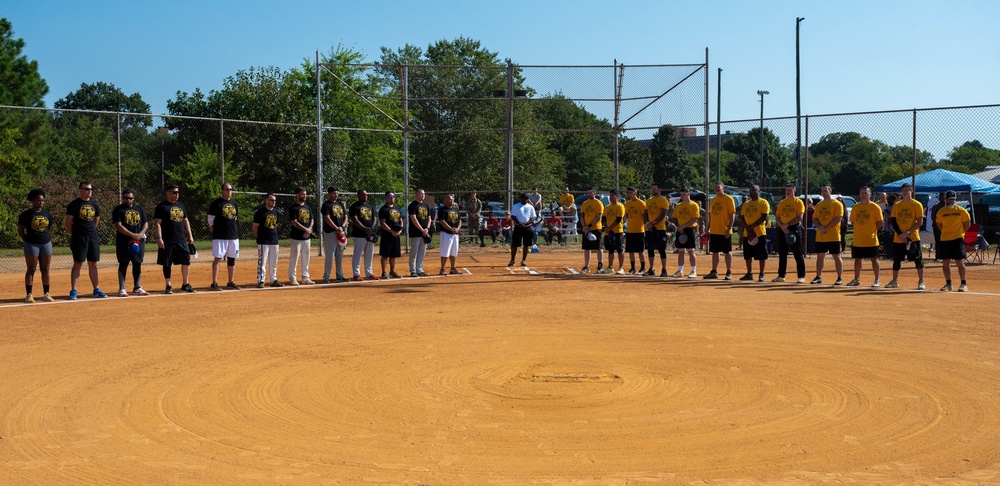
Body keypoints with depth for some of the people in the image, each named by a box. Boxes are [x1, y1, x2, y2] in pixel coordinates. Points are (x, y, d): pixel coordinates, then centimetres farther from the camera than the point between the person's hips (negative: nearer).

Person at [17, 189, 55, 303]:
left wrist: (45, 237, 10)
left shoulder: (47, 213, 8)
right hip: (31, 245, -4)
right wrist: (26, 241, -5)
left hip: (46, 243, 4)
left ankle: (46, 294, 11)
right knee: (31, 270, -3)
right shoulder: (26, 214, -5)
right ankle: (28, 295, 1)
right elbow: (20, 230, 0)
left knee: (45, 270, 6)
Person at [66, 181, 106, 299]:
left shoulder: (95, 205, 12)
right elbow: (68, 224, -2)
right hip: (79, 238, -5)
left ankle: (96, 289, 15)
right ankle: (73, 290, -1)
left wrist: (90, 231, 14)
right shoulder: (74, 204, -4)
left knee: (93, 264, 9)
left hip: (93, 237, 5)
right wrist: (76, 234, 4)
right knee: (77, 264, -5)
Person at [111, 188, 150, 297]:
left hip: (139, 241, 5)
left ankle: (137, 287, 14)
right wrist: (133, 235, -19)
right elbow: (118, 226, -12)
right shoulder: (118, 209, -2)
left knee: (138, 264, 6)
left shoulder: (139, 208, 14)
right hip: (123, 241, -4)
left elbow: (145, 224, 12)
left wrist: (140, 234, -8)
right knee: (123, 264, -3)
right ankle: (121, 289, 1)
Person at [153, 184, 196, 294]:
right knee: (167, 264, 2)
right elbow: (157, 223, -9)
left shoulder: (181, 205, 15)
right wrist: (159, 238, -17)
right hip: (168, 241, -5)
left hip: (182, 240, 6)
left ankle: (186, 284, 15)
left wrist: (190, 236, 13)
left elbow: (185, 221, 19)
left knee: (186, 261, 4)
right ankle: (168, 286, 11)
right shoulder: (161, 207, -5)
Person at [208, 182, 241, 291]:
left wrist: (234, 230, 15)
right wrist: (213, 230, -4)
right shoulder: (216, 203, -5)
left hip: (233, 236, 6)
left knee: (232, 258, 9)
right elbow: (210, 219, -3)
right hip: (220, 236, -6)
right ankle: (214, 283, -6)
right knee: (217, 258, -7)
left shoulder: (234, 203, 14)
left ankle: (231, 282, 17)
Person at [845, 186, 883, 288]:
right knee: (857, 259, 11)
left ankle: (877, 280, 7)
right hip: (857, 240, 4)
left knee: (874, 259, 0)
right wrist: (860, 229, 6)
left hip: (871, 240, -4)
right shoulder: (855, 207, 8)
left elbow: (880, 223, -3)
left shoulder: (875, 207, -5)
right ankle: (856, 280, 22)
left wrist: (872, 230, -4)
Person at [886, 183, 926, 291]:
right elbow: (893, 221, 5)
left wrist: (907, 232, -16)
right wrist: (900, 234, -8)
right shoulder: (897, 205, 8)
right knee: (896, 260, 9)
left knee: (918, 260, -2)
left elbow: (920, 222, -8)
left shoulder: (917, 205, -3)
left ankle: (921, 282, 6)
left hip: (913, 238, -4)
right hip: (898, 238, 4)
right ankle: (895, 281, 21)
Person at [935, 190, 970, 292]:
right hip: (944, 239, 3)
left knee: (960, 262, -4)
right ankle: (948, 284, 13)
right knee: (945, 262, 4)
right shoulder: (941, 212, 5)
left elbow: (966, 225, 5)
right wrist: (947, 233, 10)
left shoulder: (961, 210, -2)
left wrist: (960, 233, 4)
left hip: (958, 239, -3)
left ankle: (963, 284, 3)